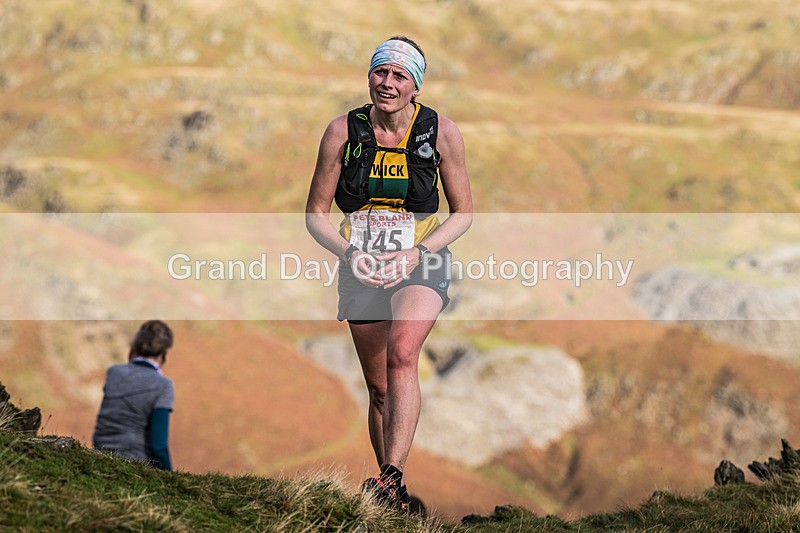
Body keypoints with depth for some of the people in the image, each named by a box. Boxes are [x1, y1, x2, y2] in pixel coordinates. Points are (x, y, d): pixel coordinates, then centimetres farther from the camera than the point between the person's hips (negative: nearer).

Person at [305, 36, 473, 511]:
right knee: (379, 388, 8)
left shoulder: (442, 132, -8)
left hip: (422, 264, -2)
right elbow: (316, 214, 2)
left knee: (402, 356, -28)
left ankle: (391, 475, -35)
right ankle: (396, 495, 22)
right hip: (362, 269, 2)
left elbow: (463, 213, 1)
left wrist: (417, 253, -13)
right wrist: (350, 253, -15)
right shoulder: (343, 131, -6)